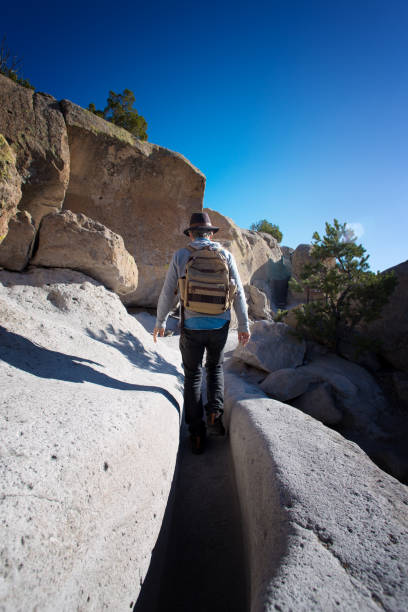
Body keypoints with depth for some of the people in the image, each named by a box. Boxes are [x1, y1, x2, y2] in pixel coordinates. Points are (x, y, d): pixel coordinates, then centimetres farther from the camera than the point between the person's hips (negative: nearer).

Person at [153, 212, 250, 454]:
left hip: (192, 325, -1)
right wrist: (244, 326, 6)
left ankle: (198, 435, 15)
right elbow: (239, 293, -1)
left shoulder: (180, 256, 1)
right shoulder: (226, 254, 2)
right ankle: (215, 412, 8)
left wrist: (160, 322, 14)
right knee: (215, 368, 25)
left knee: (193, 377, 11)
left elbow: (168, 293, 1)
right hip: (219, 324, 1)